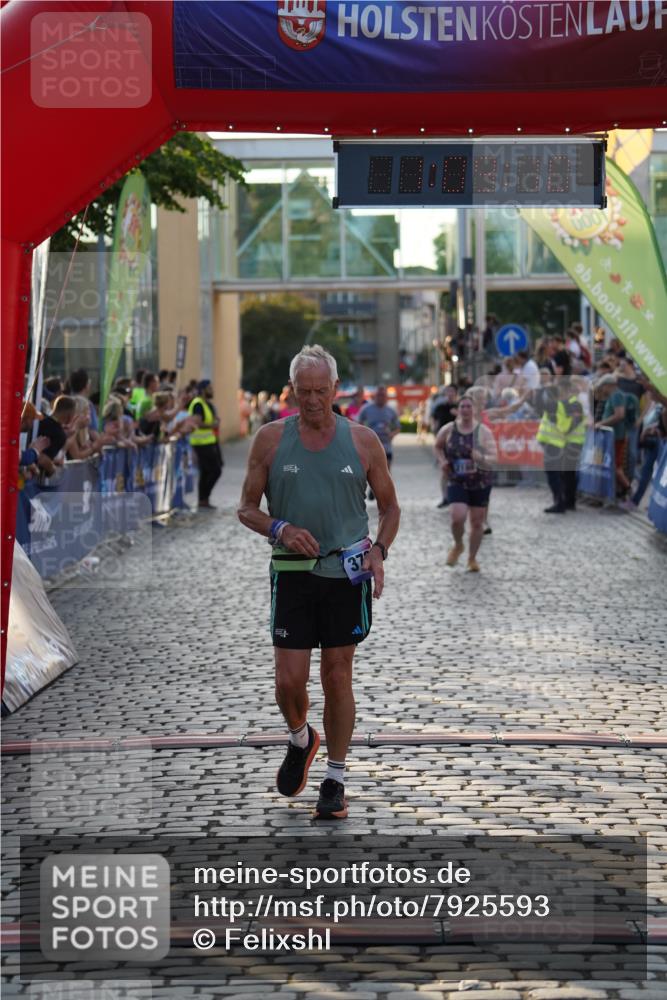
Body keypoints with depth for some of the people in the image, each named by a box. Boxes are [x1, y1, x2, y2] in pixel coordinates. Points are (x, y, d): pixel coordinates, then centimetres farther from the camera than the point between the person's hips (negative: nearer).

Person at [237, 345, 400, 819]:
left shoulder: (363, 441, 2)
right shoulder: (271, 439, 2)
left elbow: (390, 506, 11)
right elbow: (247, 508, 6)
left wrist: (379, 551, -7)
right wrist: (280, 529, -13)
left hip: (347, 572, 0)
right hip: (292, 572, 0)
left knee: (338, 677, 3)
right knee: (289, 680, -3)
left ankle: (335, 780, 15)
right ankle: (300, 740, 30)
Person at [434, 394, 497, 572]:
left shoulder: (483, 431, -8)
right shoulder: (448, 430, -4)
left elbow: (493, 457, -13)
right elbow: (438, 447, 15)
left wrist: (482, 459, -34)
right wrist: (442, 461, -3)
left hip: (480, 483, 0)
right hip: (457, 482, 0)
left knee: (477, 522, 8)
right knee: (458, 518, -18)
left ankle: (472, 559, 28)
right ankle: (458, 546, 14)